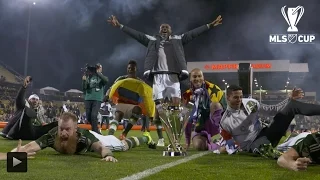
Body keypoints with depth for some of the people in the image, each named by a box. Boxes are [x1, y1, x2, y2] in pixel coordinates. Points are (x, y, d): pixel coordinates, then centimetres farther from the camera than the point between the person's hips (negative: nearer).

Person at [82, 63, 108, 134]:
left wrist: (98, 73, -15)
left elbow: (106, 80, -20)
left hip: (97, 99, -4)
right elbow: (84, 88, 5)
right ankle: (95, 129, 28)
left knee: (94, 115, -18)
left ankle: (95, 132, -9)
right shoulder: (89, 77, 11)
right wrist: (84, 81, -12)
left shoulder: (101, 77, 5)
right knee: (88, 117, 6)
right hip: (88, 99, 4)